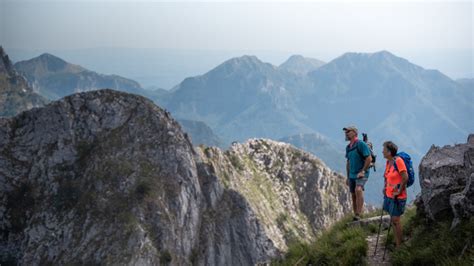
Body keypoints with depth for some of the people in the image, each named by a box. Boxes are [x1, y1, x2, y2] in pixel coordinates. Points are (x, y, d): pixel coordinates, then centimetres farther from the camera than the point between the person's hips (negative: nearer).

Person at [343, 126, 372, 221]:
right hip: (352, 175, 8)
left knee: (358, 190, -30)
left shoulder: (361, 144, -11)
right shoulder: (348, 147, 13)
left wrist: (363, 171, -18)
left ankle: (358, 215, -33)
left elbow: (369, 159, -15)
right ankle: (355, 216, 18)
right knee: (353, 196, 9)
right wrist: (348, 177, 20)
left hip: (361, 174, -8)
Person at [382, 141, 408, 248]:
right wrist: (385, 187, 14)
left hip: (397, 196, -8)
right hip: (389, 195, 8)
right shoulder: (388, 162, 6)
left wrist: (399, 191, -15)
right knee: (393, 219, 13)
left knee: (395, 220, -3)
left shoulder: (398, 161, -19)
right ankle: (396, 242, 23)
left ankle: (399, 246, 6)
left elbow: (405, 178, -21)